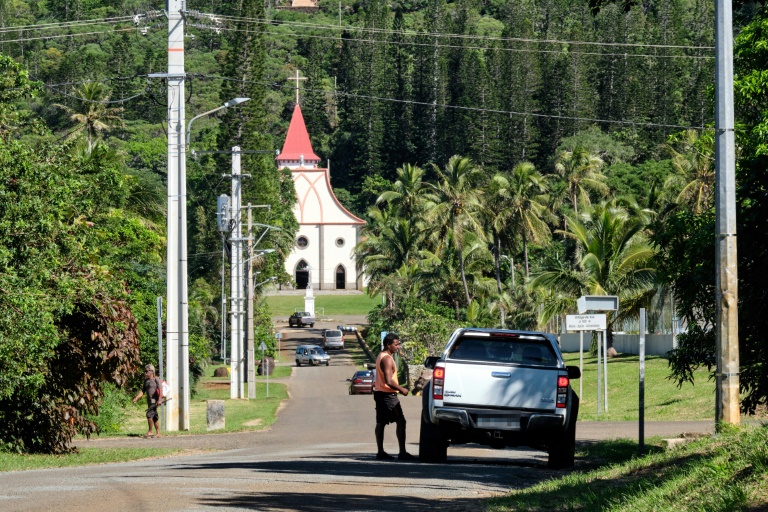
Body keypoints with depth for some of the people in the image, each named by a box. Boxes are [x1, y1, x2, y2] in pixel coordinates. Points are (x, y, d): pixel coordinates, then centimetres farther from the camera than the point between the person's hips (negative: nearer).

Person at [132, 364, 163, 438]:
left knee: (149, 415, -16)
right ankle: (158, 433, 15)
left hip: (155, 401, -8)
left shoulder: (156, 380, -7)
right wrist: (136, 398, 2)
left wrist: (159, 399, -29)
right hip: (149, 401, 8)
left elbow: (160, 390, -16)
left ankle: (149, 432, -9)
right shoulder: (146, 381, 16)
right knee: (155, 417, 10)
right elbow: (143, 391, 15)